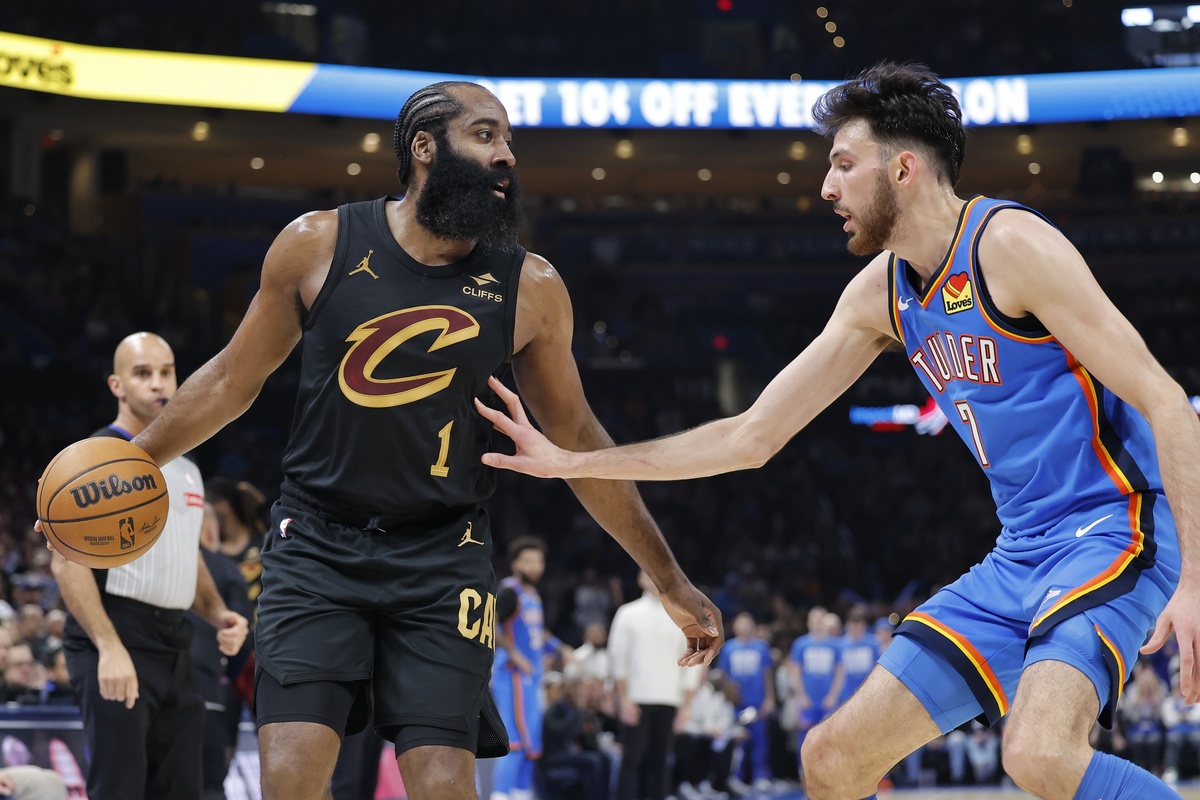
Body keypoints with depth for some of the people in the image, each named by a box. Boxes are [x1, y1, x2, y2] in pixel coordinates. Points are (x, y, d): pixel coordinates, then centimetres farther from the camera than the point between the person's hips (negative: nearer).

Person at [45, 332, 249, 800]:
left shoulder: (186, 470, 20)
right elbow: (68, 561, -13)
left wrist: (218, 614, 8)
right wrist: (109, 647, -23)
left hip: (175, 647, 8)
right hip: (114, 643, -8)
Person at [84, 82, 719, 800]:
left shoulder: (531, 289, -1)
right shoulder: (319, 245, -3)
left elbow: (578, 439, 9)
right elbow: (233, 380, 10)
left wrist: (670, 582, 12)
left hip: (443, 559, 0)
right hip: (317, 547, 0)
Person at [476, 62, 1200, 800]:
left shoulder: (1009, 243, -14)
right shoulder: (880, 294, 10)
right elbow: (750, 437, 15)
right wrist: (570, 463, 13)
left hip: (1114, 526, -8)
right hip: (1020, 553, 8)